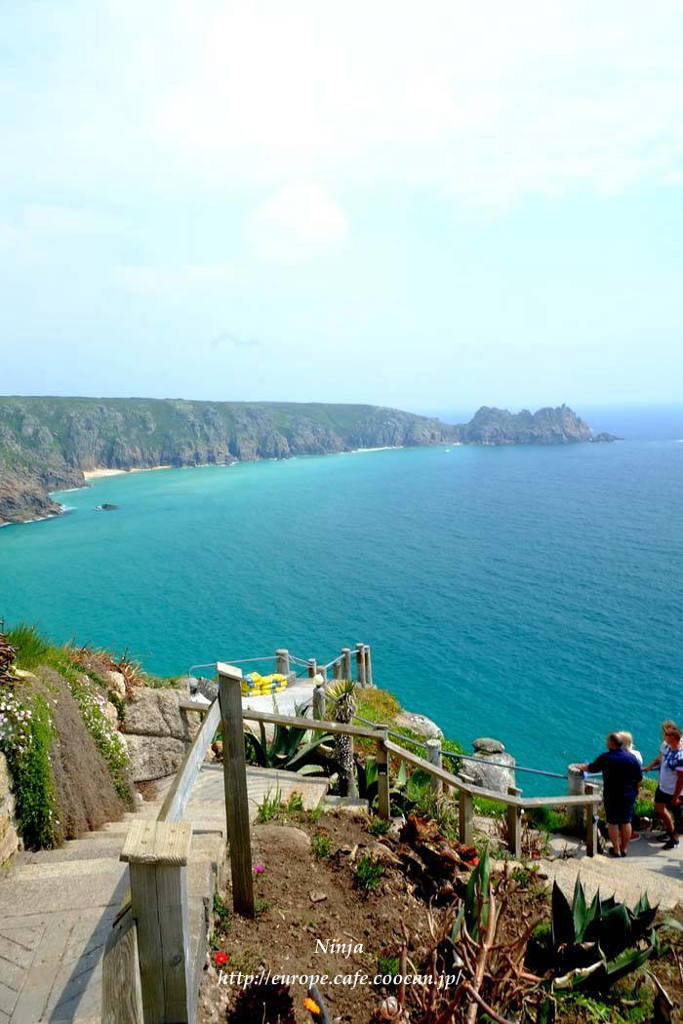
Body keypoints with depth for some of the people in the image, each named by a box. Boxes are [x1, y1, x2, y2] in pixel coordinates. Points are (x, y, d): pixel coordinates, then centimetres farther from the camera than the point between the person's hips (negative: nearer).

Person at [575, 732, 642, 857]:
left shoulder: (605, 758, -15)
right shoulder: (632, 758, -7)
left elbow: (591, 768, 1)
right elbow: (639, 778, 0)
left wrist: (581, 767, 22)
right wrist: (635, 791, 17)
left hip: (612, 796, -3)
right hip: (629, 796, 3)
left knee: (613, 823, 10)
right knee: (626, 822, 16)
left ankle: (616, 850, 17)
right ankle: (625, 849, 26)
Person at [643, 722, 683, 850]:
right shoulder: (666, 745, -10)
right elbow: (660, 758, 10)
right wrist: (650, 766, -3)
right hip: (663, 786, 8)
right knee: (659, 808, 25)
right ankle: (670, 832, 46)